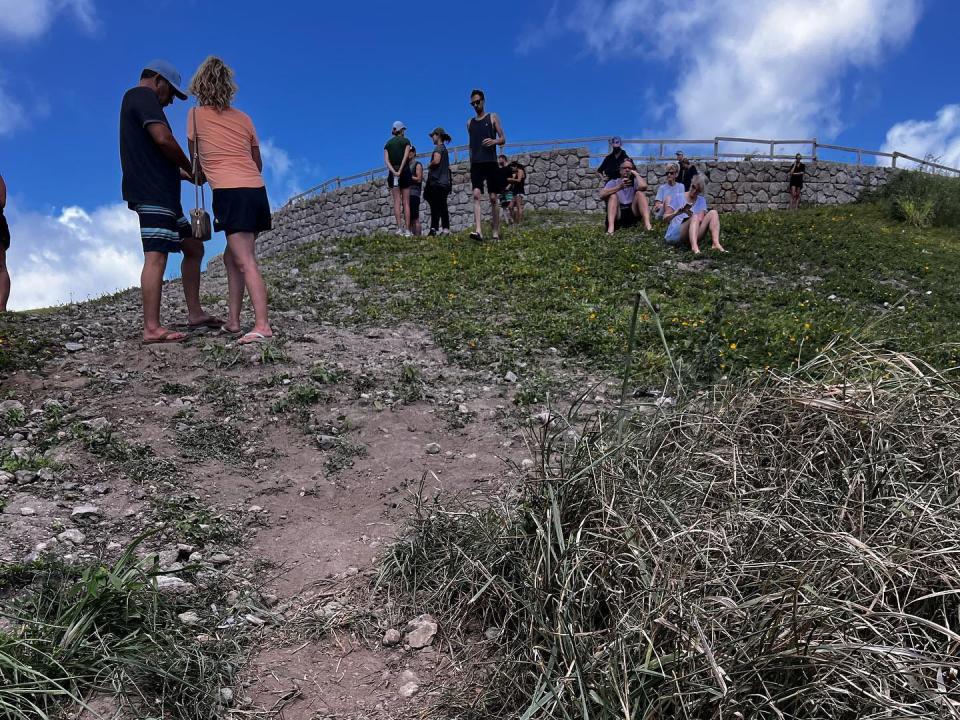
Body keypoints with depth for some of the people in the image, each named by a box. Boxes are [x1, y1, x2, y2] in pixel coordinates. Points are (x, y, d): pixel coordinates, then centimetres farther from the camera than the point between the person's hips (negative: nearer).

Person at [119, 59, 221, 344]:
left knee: (193, 247, 13)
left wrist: (182, 173, 18)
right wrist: (191, 169, -4)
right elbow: (163, 139, -19)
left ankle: (194, 313, 13)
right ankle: (152, 328, -18)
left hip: (162, 195, 11)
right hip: (152, 194, -11)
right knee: (156, 256, -15)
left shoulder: (135, 101, 28)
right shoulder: (143, 96, -3)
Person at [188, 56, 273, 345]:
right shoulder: (244, 118, 16)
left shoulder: (196, 115, 6)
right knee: (232, 257, 15)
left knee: (245, 262, -12)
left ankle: (262, 326, -21)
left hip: (230, 192, -5)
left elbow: (194, 156, 20)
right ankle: (233, 321, 18)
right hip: (257, 190, 6)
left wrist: (198, 174, 41)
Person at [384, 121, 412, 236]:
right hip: (405, 172, -2)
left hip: (393, 172, 2)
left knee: (397, 202, -2)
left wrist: (394, 171, -12)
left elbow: (386, 160, -2)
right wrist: (400, 170, -15)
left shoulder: (388, 143, 12)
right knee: (406, 202, -1)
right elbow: (406, 157, -11)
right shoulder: (406, 141, 5)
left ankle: (399, 228, -13)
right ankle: (407, 229, -7)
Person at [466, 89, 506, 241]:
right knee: (476, 195, -15)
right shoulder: (470, 122, 18)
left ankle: (496, 232, 5)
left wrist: (494, 141, -18)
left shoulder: (493, 117, 9)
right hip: (476, 164, 2)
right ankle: (478, 231, -26)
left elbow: (503, 139, 4)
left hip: (490, 162, -2)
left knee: (493, 198, -1)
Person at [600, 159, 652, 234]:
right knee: (613, 195, -19)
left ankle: (647, 224, -35)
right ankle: (611, 227, -40)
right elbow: (602, 195, -11)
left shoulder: (635, 182, 12)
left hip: (633, 213, 1)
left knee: (639, 193, -14)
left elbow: (643, 186, -15)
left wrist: (636, 174, 2)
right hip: (617, 216, -1)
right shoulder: (613, 183, 11)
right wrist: (619, 187, -21)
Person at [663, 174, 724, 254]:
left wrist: (689, 214, -21)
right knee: (695, 217, -31)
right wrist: (675, 213, -19)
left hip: (694, 234, 4)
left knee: (713, 213, -14)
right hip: (675, 235, -3)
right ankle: (694, 247, -57)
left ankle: (716, 244, -37)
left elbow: (700, 219, -1)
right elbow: (665, 218, 2)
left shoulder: (701, 200, 15)